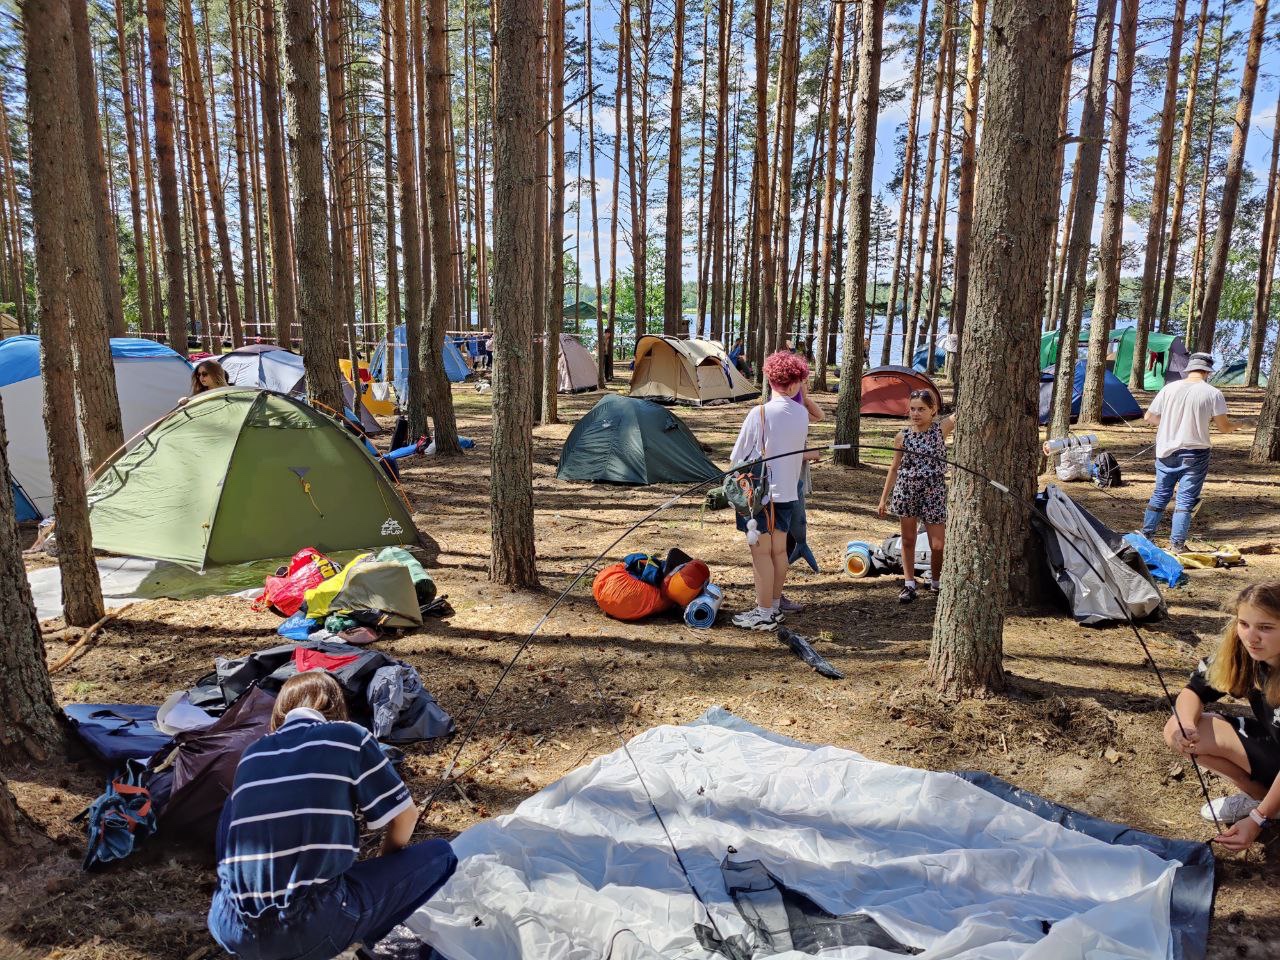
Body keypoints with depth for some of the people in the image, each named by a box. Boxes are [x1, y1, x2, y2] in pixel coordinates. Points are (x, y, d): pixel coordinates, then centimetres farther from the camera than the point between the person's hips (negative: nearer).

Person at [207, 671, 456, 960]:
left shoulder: (252, 754, 16)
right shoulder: (348, 736, 1)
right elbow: (405, 815, 6)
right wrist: (384, 870, 27)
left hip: (232, 930, 5)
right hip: (310, 929, -5)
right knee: (439, 855, 11)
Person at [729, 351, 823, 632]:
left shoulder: (759, 413, -15)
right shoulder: (802, 414, 1)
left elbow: (738, 456, -7)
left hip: (760, 491, -6)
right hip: (787, 490, 6)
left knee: (761, 551, 0)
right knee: (778, 549, 15)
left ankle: (764, 614, 5)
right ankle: (775, 604, 27)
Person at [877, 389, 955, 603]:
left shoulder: (942, 428, -3)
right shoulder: (903, 436, 1)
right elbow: (895, 468, 9)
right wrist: (884, 498, 10)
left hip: (934, 492, -1)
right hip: (906, 491, 2)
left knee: (938, 544, 1)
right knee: (908, 540, 8)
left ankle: (936, 582, 25)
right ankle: (909, 585, 18)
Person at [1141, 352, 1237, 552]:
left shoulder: (1169, 388, -2)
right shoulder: (1213, 393, -9)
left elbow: (1148, 417, 4)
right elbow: (1225, 427, -6)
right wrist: (1235, 425, 17)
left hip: (1166, 452, 3)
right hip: (1194, 455, -3)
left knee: (1160, 494, 16)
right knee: (1186, 499, 4)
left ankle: (1146, 534, 22)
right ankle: (1177, 543, 7)